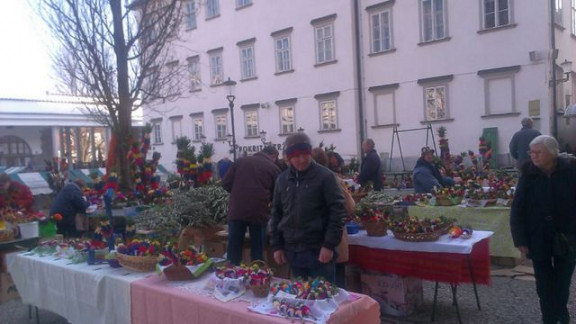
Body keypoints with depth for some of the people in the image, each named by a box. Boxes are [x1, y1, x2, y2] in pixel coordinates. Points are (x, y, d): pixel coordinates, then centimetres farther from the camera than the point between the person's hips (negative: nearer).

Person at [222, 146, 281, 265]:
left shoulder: (241, 161, 12)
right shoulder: (274, 168, 6)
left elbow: (226, 184, 7)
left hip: (236, 211, 2)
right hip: (259, 213, -2)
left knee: (233, 250, 10)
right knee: (257, 252, 10)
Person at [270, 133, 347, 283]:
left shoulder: (324, 176, -7)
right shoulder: (282, 179, 7)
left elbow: (337, 210, -9)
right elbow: (276, 213, 12)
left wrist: (329, 245, -14)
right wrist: (276, 246, 7)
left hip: (319, 249, -4)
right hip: (292, 250, 5)